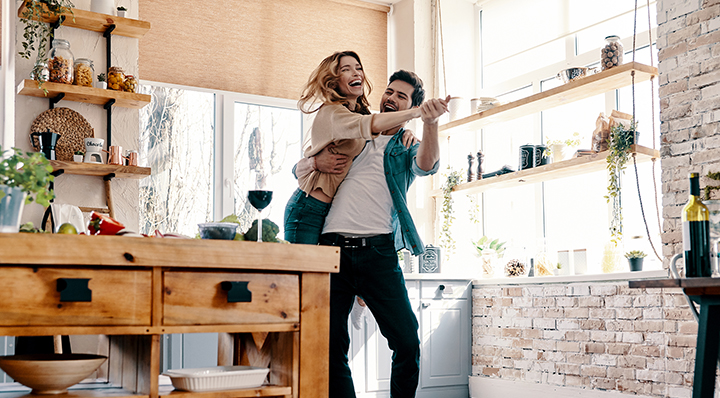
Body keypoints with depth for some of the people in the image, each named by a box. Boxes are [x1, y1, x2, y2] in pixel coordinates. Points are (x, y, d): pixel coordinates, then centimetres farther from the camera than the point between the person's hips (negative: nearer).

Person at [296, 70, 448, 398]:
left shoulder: (407, 150, 18)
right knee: (331, 347, 1)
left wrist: (430, 122, -27)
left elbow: (427, 164, -7)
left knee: (407, 342, -8)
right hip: (333, 247, 2)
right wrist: (316, 162, 2)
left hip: (378, 251, -1)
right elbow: (299, 169, 26)